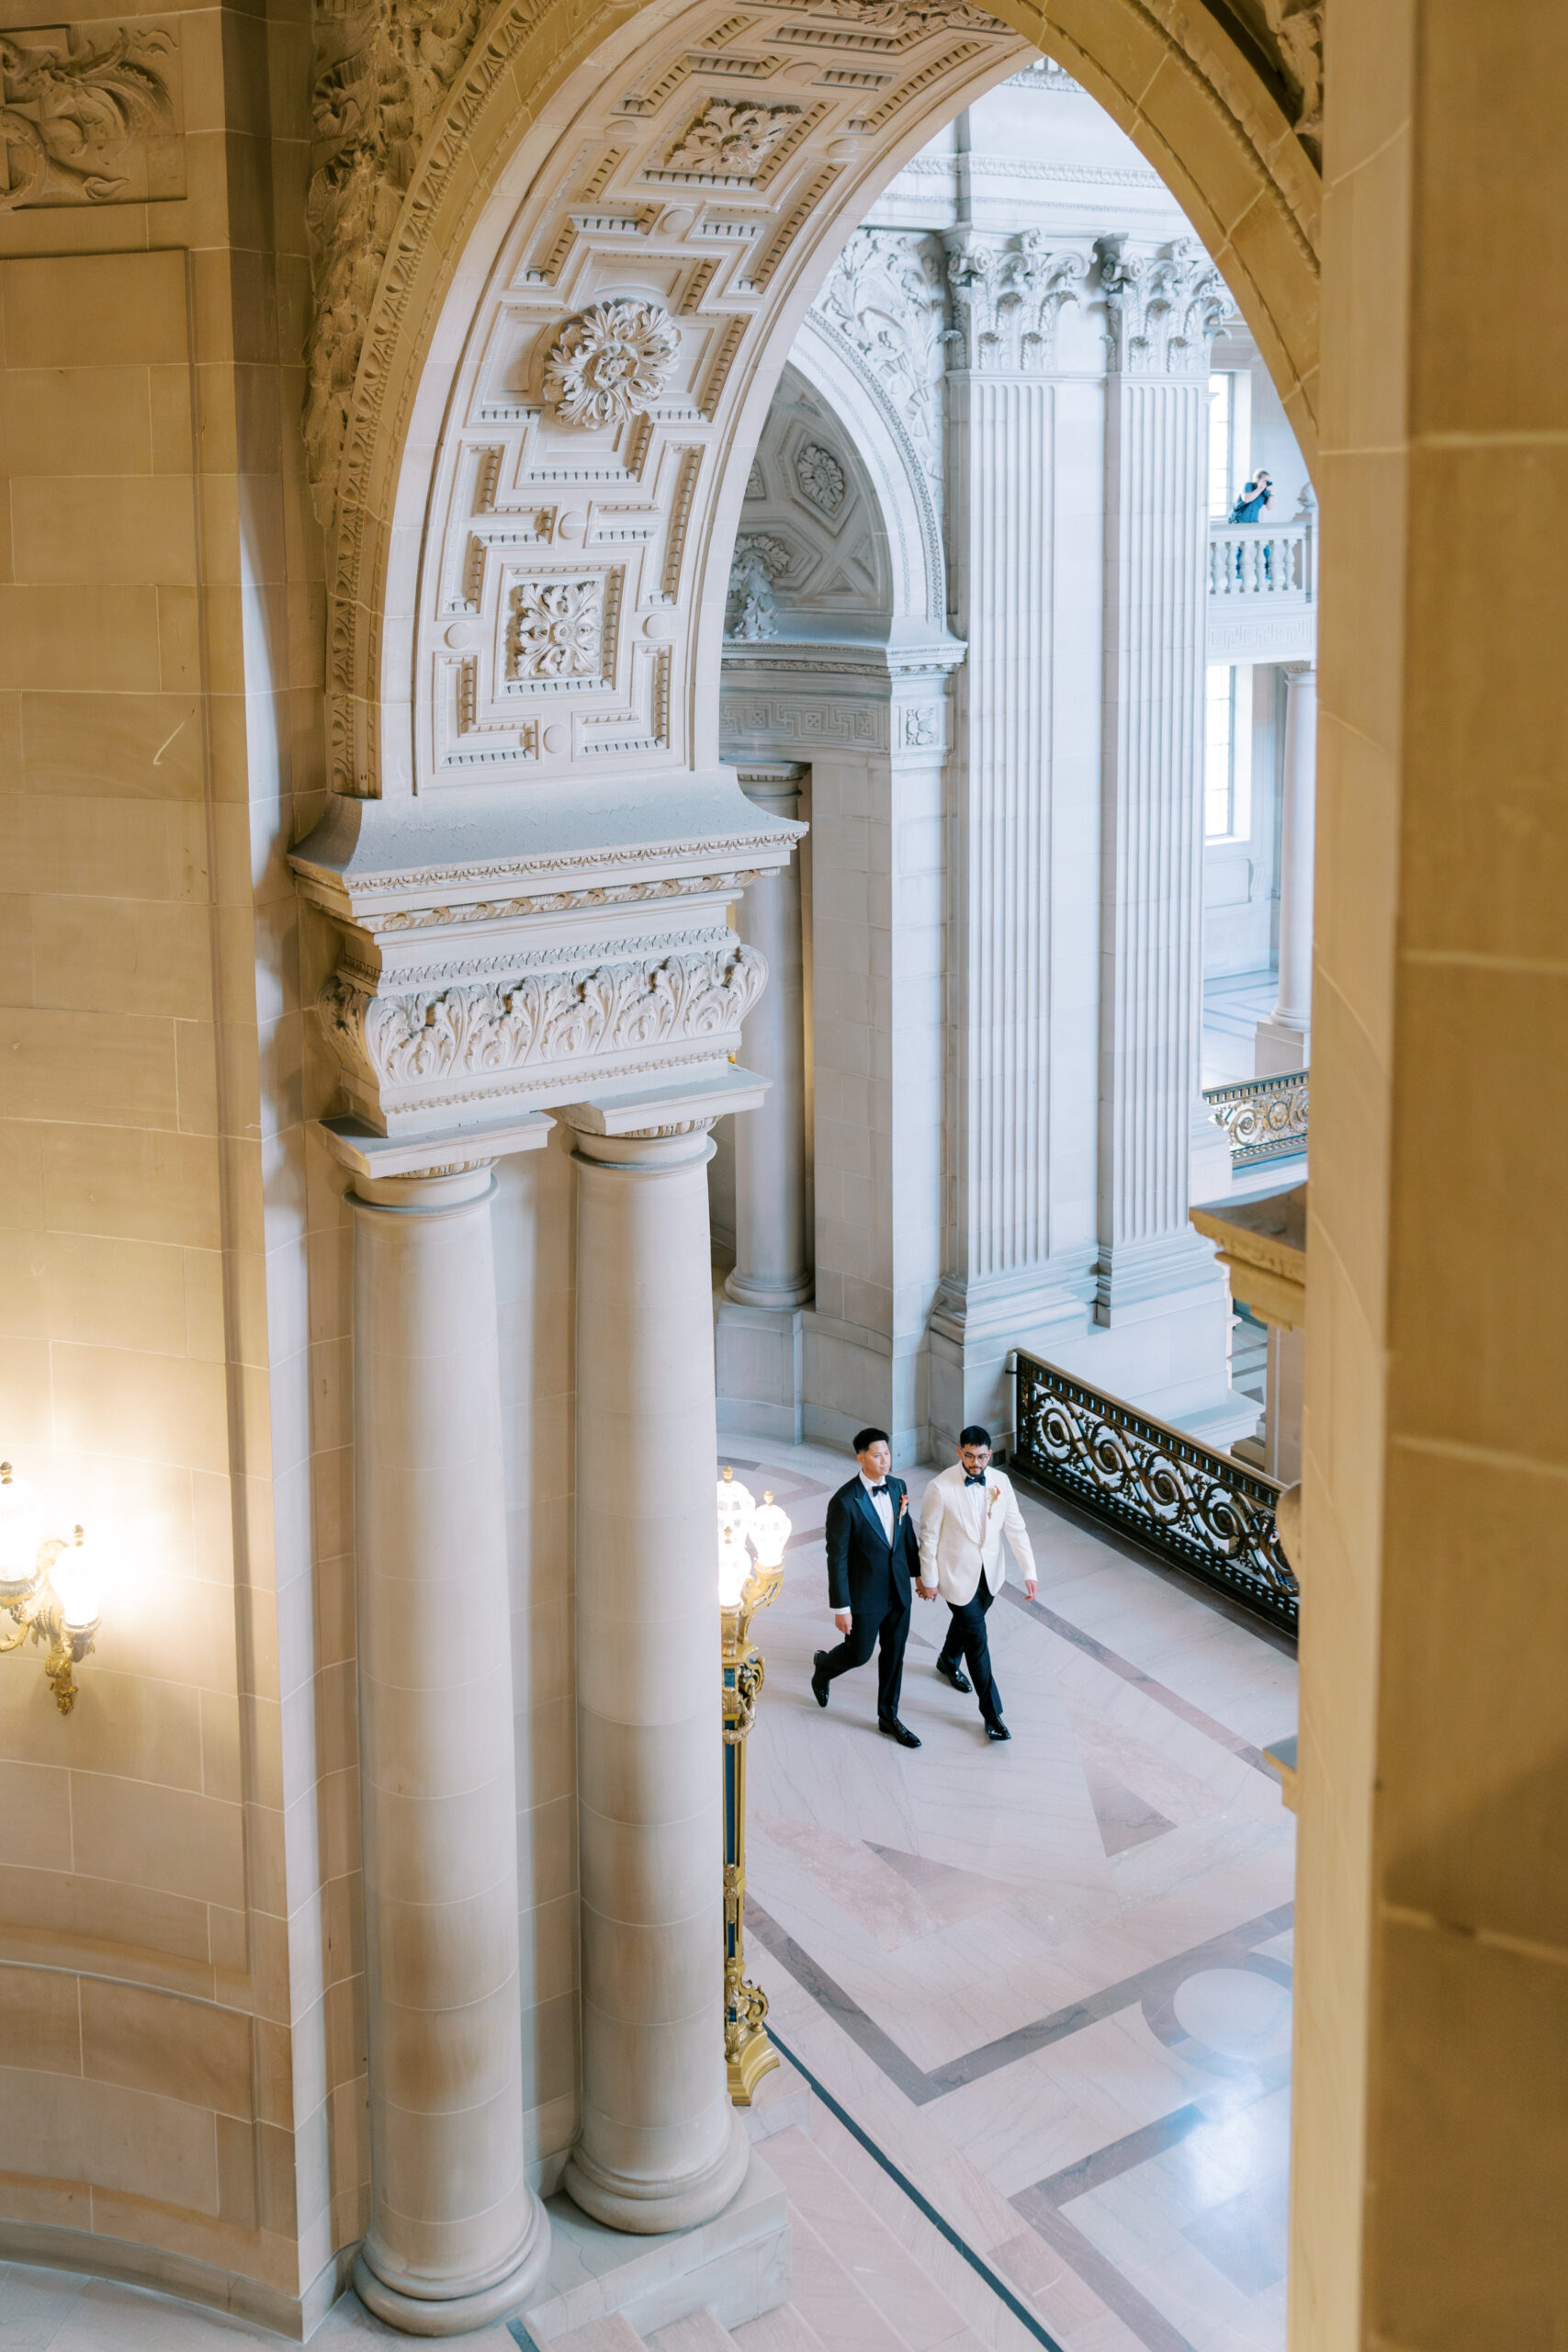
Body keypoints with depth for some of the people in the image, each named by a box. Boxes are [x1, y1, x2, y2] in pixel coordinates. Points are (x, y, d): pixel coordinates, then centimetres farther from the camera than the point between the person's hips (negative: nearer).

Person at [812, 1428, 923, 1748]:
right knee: (859, 1654, 10)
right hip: (865, 1594, -6)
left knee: (894, 1654, 14)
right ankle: (823, 1666, 43)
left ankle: (888, 1717, 30)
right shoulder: (845, 1502, -22)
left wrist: (919, 1573, 20)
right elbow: (837, 1557, -18)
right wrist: (840, 1608, -16)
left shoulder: (898, 1488, -2)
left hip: (898, 1589, 6)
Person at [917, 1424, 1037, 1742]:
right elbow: (929, 1537, -13)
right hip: (957, 1575, -5)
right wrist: (928, 1580, -8)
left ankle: (948, 1663, 59)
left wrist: (1029, 1571, -8)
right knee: (977, 1638, -2)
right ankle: (991, 1713, 7)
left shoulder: (1000, 1481, -8)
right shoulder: (940, 1488, -22)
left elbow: (1015, 1527, -3)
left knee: (967, 1621, 27)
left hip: (990, 1573, 5)